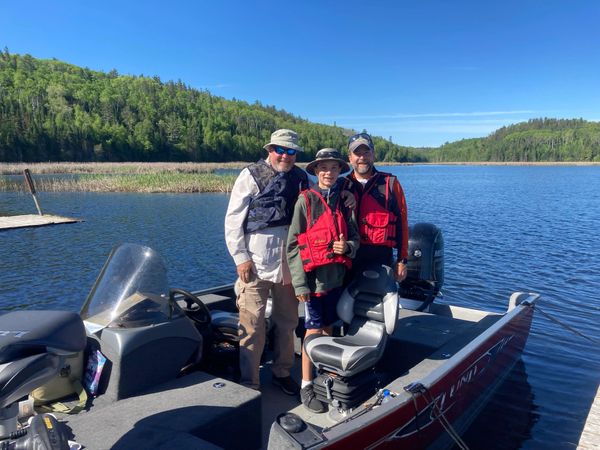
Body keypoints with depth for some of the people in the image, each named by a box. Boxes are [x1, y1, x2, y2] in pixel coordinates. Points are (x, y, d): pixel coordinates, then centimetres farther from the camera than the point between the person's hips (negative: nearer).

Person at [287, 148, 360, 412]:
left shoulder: (344, 201, 9)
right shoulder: (306, 200, -5)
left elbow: (354, 236, 16)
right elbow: (294, 243, -8)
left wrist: (347, 246, -9)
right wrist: (299, 282, -13)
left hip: (337, 274, 5)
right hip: (314, 275, -4)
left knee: (329, 328, 14)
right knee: (314, 331, 0)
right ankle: (306, 386, 12)